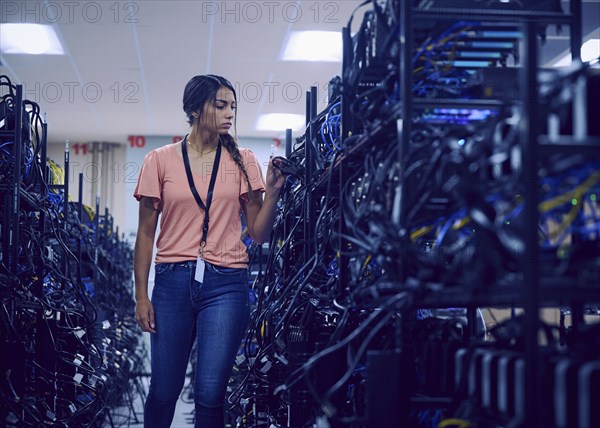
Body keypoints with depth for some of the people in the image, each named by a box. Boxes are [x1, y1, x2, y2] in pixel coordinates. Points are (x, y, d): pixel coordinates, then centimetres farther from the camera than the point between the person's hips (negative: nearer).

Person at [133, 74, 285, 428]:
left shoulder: (242, 161, 8)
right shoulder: (160, 161, 6)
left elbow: (259, 233, 6)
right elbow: (146, 233, 7)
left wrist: (272, 192, -10)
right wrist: (142, 295, 2)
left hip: (226, 283, 0)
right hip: (173, 280, 0)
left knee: (210, 393, -5)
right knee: (163, 391, 7)